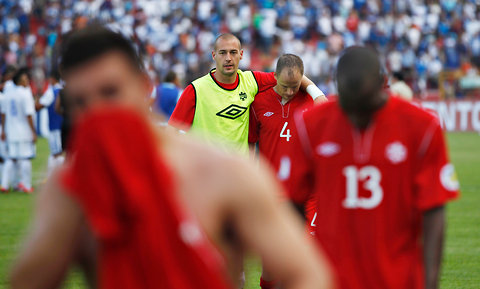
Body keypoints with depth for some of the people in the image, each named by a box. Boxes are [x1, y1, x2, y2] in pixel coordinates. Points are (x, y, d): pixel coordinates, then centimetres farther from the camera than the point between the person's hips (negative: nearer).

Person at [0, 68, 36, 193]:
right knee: (25, 159, 1)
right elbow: (29, 115, -15)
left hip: (11, 132, 6)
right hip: (24, 133, -6)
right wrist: (33, 132, -10)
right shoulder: (25, 94, -13)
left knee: (11, 159, 11)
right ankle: (26, 185, 5)